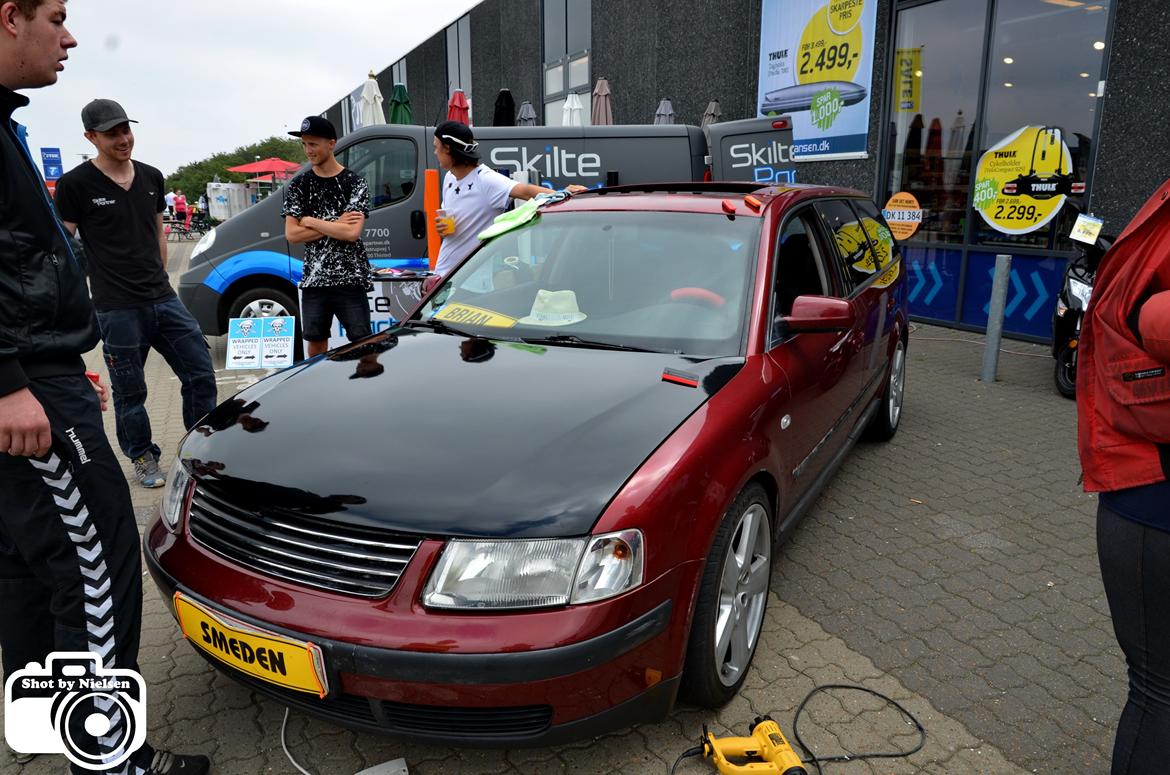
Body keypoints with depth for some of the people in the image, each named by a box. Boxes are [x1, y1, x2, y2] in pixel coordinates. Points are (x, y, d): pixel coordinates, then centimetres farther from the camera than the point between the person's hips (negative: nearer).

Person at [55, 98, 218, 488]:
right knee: (130, 393, 6)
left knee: (200, 373, 5)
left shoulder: (151, 177, 10)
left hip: (164, 300, 5)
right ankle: (143, 457, 25)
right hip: (117, 309, -5)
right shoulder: (76, 184, -5)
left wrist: (161, 277, 16)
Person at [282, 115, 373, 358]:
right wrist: (335, 224, -8)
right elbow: (291, 234, -1)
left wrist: (311, 221, -6)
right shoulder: (298, 185, 7)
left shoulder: (355, 183, -1)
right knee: (315, 345, 10)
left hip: (351, 279, -3)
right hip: (313, 280, 3)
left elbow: (352, 232, -13)